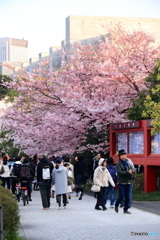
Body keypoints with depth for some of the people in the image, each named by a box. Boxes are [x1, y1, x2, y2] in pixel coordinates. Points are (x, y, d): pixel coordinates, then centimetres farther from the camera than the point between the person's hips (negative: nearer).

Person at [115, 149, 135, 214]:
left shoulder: (128, 164, 14)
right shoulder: (118, 164, -5)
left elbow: (132, 171, 16)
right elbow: (119, 172, -19)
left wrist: (132, 172, -8)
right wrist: (127, 172, -20)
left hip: (128, 182, 6)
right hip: (121, 182, -6)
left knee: (127, 197, 4)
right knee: (121, 196, -8)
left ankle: (126, 209, 12)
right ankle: (116, 205, 18)